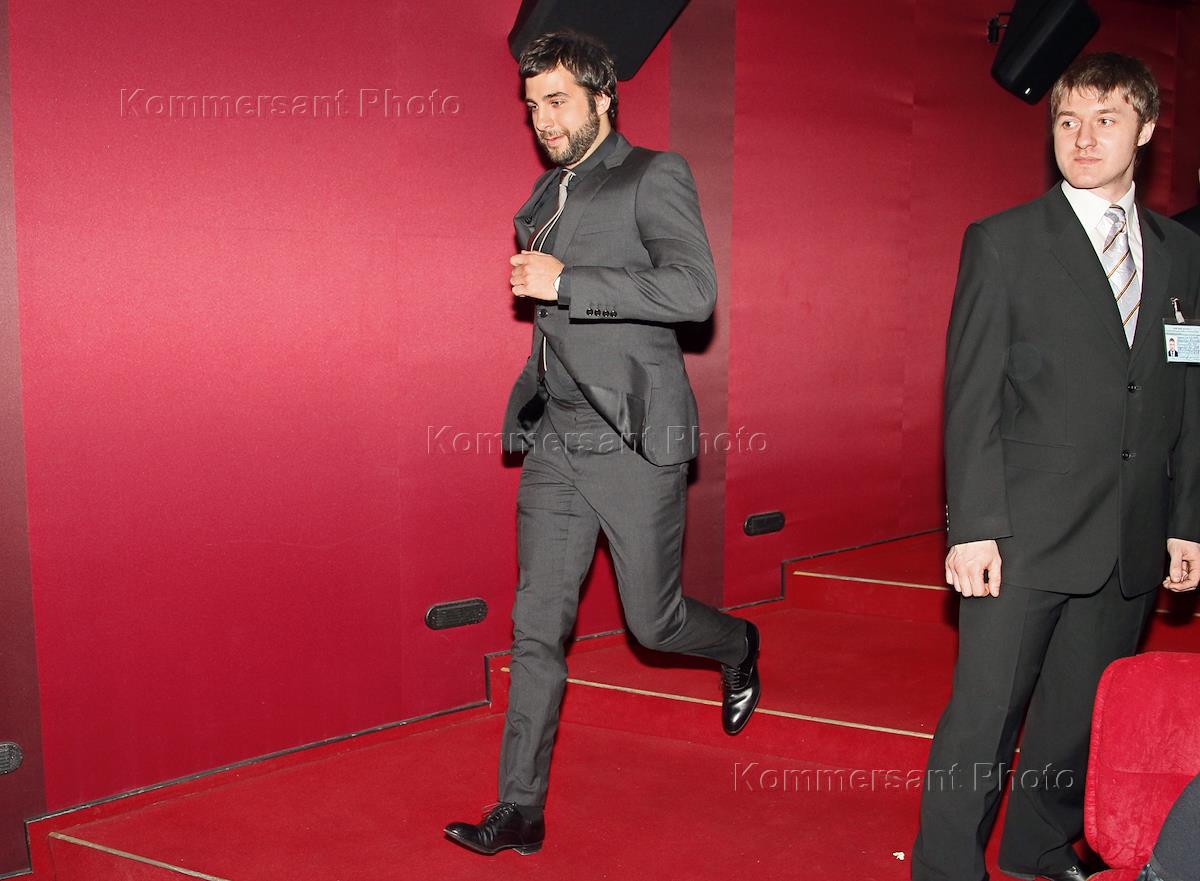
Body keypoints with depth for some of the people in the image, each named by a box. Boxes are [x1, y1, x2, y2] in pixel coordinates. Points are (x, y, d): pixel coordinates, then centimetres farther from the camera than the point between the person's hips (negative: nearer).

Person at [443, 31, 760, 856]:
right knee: (537, 628, 3)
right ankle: (521, 811, 9)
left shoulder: (654, 176, -5)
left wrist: (565, 282, -21)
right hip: (556, 442, 6)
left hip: (634, 442, -6)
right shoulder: (546, 195, 17)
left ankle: (738, 646, 38)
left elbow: (694, 290, -20)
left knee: (652, 620, 4)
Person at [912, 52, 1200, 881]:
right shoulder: (1004, 243, -1)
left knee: (1082, 717, 14)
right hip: (1027, 532, -4)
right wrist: (973, 528, -12)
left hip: (1132, 544, 4)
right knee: (982, 718, -1)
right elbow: (971, 397, -6)